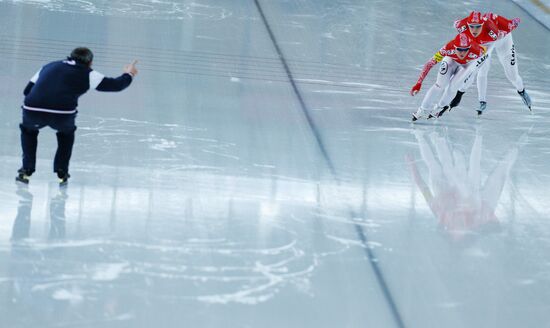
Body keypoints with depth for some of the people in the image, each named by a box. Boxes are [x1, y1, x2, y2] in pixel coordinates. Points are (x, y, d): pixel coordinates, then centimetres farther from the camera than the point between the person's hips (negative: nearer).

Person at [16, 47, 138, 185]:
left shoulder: (49, 66, 27)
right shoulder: (88, 74, 18)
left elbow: (27, 90, 27)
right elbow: (116, 85, 22)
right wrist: (128, 75, 43)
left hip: (32, 111, 2)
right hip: (63, 115, -2)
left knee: (28, 130, 36)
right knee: (67, 133, 34)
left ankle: (26, 170, 26)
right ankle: (61, 172, 29)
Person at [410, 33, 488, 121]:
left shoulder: (476, 51, -43)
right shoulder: (449, 48, -41)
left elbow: (485, 51, -17)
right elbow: (430, 64, -36)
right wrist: (419, 83, -38)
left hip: (468, 64, 0)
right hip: (451, 59, 0)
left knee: (453, 86, -11)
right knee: (441, 84, -12)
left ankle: (439, 108, 16)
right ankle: (423, 110, 3)